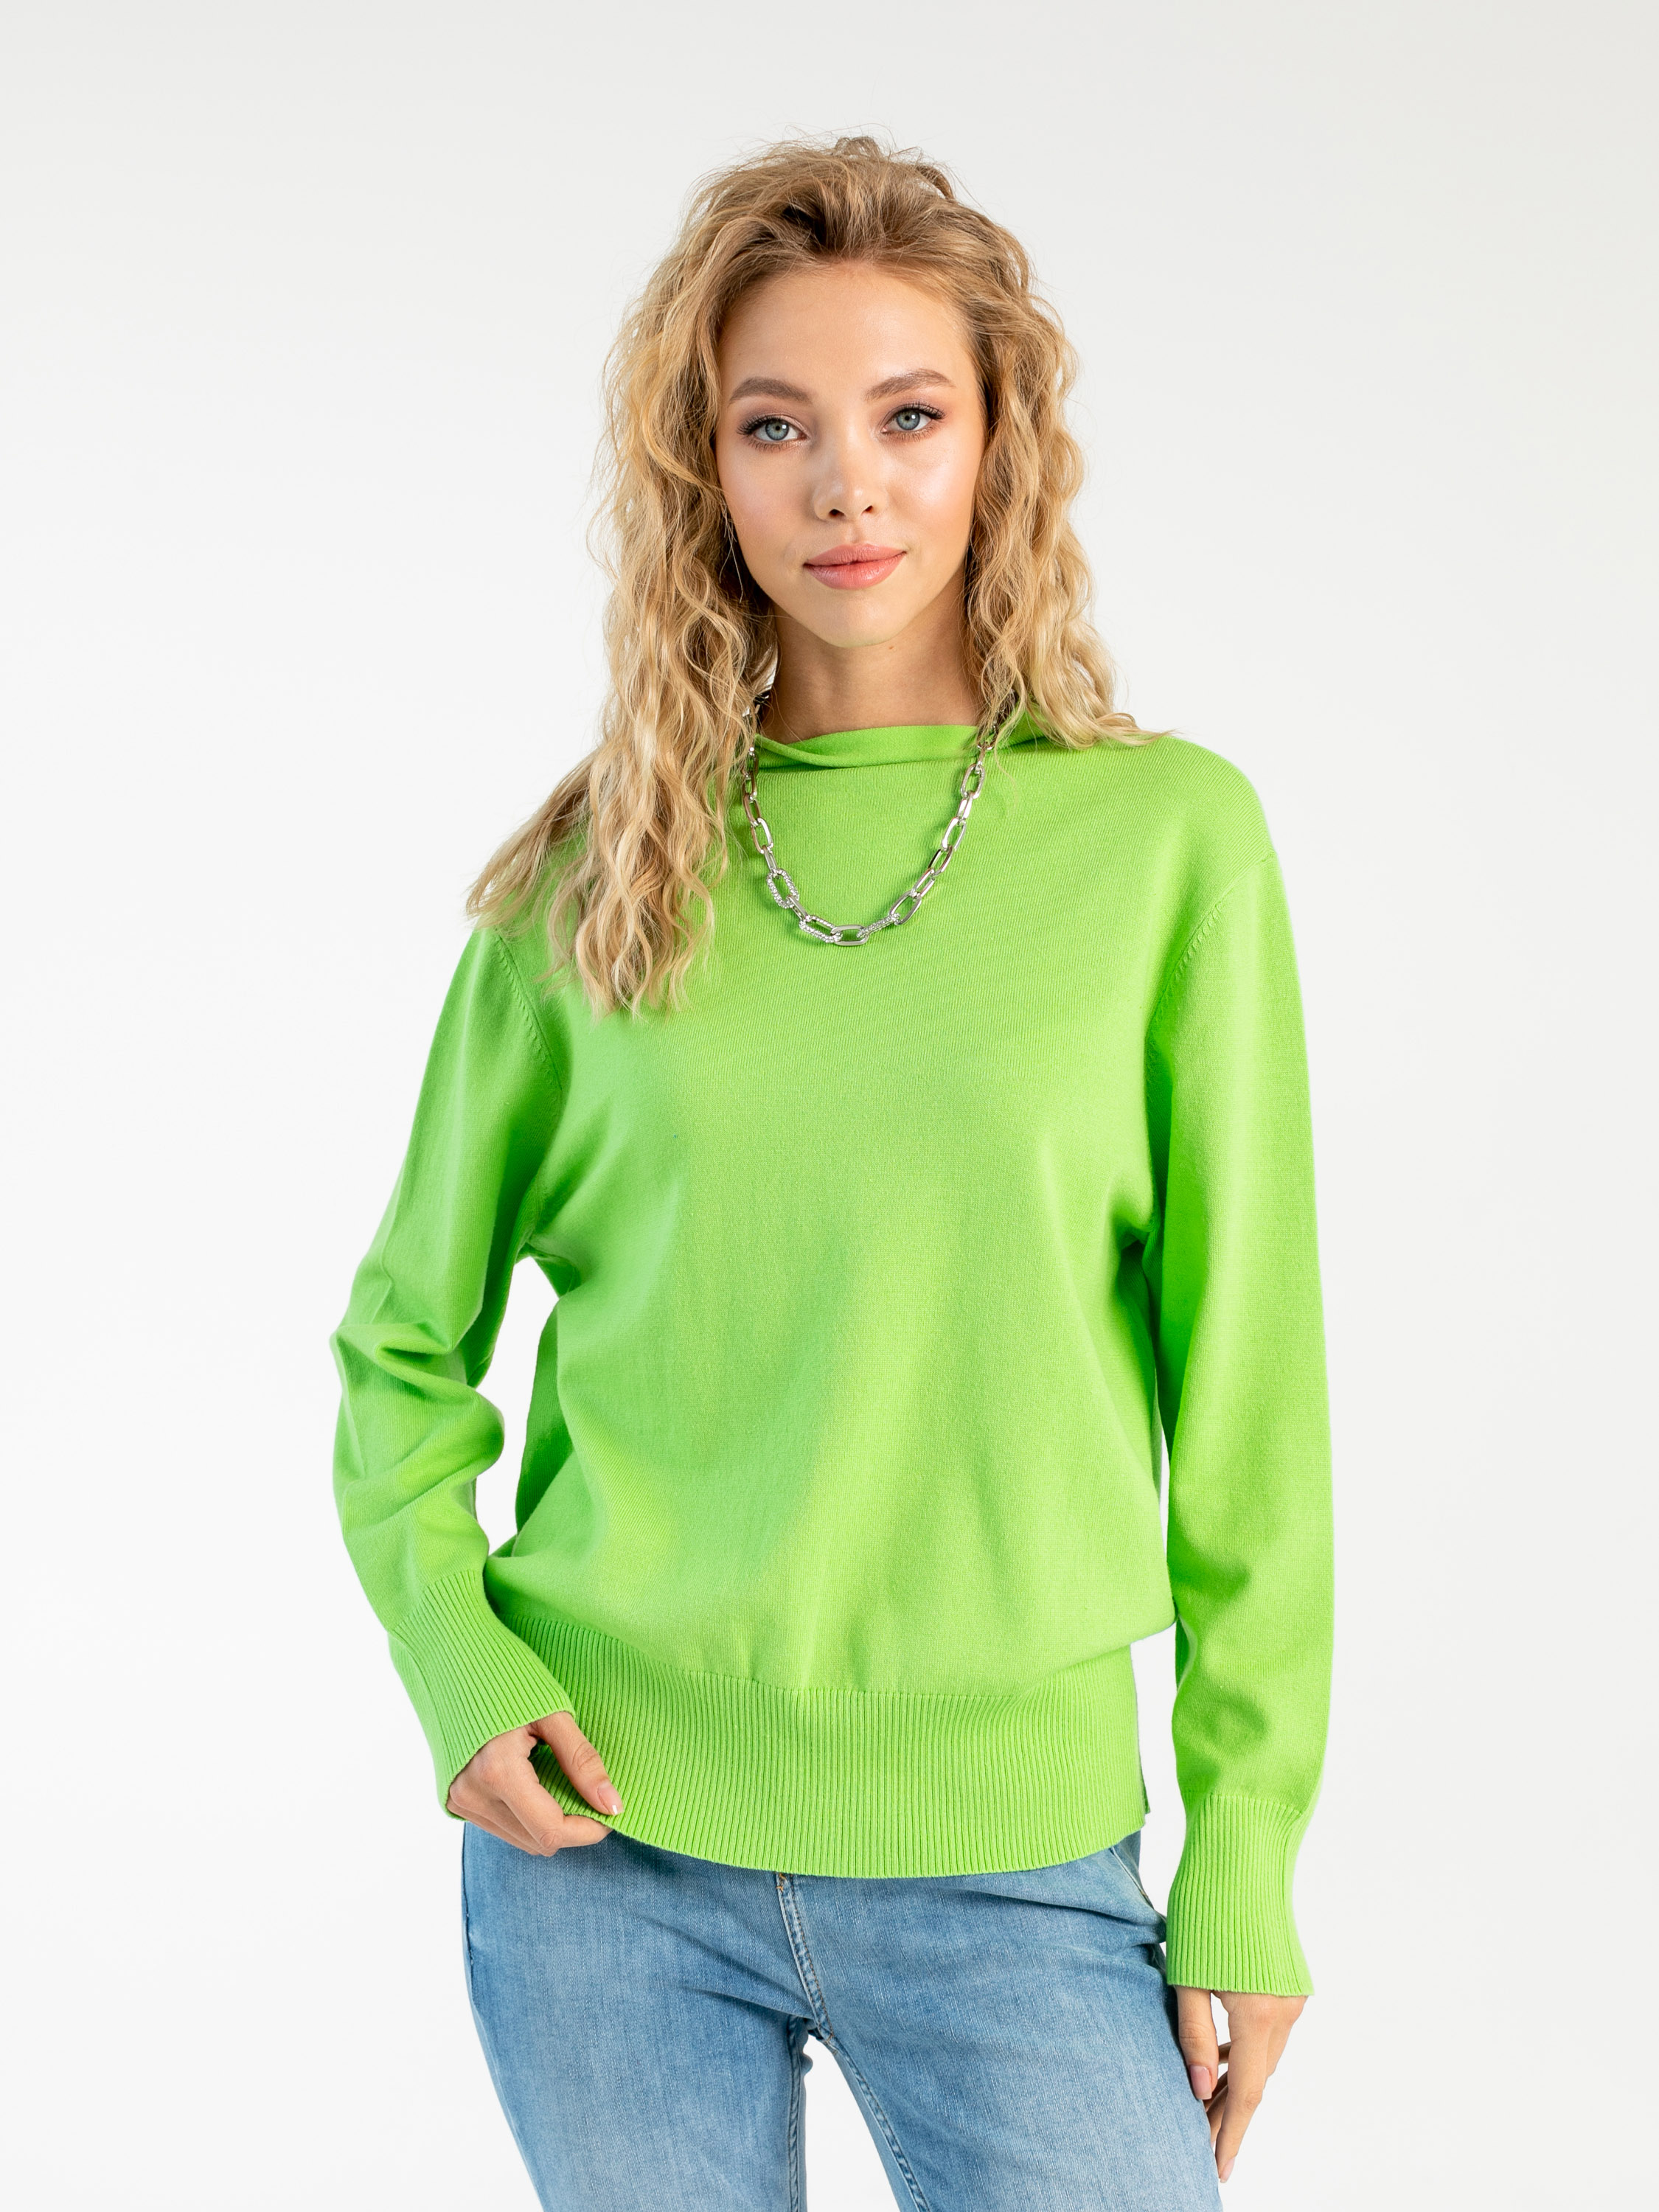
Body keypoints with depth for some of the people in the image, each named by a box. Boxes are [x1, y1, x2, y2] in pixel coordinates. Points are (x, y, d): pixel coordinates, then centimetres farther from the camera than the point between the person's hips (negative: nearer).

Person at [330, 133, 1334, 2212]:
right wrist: (452, 1654, -5)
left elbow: (1245, 1393, -2)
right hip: (602, 1823, 2)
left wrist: (1246, 1866, -2)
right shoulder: (596, 877, 1)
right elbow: (408, 1336, 10)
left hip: (1004, 1858, -1)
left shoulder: (1167, 834, -4)